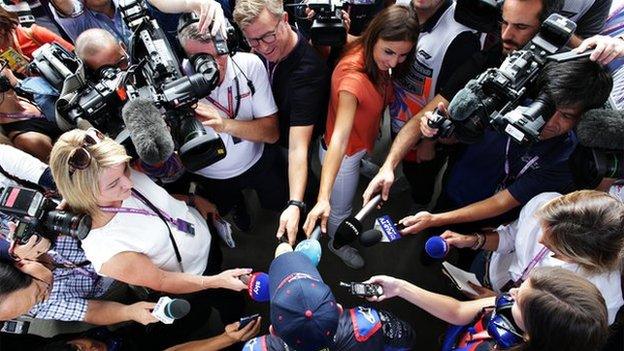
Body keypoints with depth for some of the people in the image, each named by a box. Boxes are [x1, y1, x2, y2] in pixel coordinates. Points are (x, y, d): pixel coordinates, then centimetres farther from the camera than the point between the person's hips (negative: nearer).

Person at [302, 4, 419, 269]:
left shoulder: (375, 60, -11)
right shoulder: (353, 76, -37)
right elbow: (339, 137, -44)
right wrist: (323, 197, -50)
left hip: (364, 143, 8)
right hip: (344, 153, -8)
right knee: (341, 208, 17)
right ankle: (337, 244, 50)